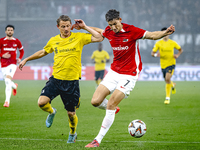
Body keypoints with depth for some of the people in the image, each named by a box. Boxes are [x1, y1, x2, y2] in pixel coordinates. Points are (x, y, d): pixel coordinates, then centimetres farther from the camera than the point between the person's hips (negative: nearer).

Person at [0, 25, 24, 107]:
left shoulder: (17, 41, 5)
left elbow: (21, 50, 20)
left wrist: (20, 58, 4)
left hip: (12, 64, -2)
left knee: (8, 81, -21)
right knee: (7, 82, 10)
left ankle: (7, 101, -21)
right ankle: (15, 86, 49)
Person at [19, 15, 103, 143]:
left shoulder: (79, 37, -1)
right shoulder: (54, 41, 8)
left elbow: (99, 38, -10)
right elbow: (43, 52, 27)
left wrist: (85, 27, -7)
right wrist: (26, 59, 29)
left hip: (72, 81, -2)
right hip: (56, 78, 2)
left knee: (71, 113, 4)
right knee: (42, 102, -18)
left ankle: (73, 133, 35)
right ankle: (52, 112, 18)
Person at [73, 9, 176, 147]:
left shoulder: (131, 31, -14)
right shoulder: (109, 32, 2)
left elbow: (152, 35, -18)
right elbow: (98, 31, 26)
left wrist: (165, 32, -36)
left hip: (129, 74, -6)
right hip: (114, 72, 6)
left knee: (110, 106, -14)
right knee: (95, 101, -6)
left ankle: (98, 140, -6)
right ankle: (113, 108, 29)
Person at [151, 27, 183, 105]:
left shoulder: (172, 43, -2)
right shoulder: (158, 43, -1)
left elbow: (180, 50, 11)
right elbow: (152, 53, -1)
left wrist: (177, 55, -9)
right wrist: (156, 54, -24)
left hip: (171, 63, -3)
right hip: (163, 64, 3)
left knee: (167, 79, -22)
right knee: (167, 81, 12)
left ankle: (167, 98, -13)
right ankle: (172, 85, 52)